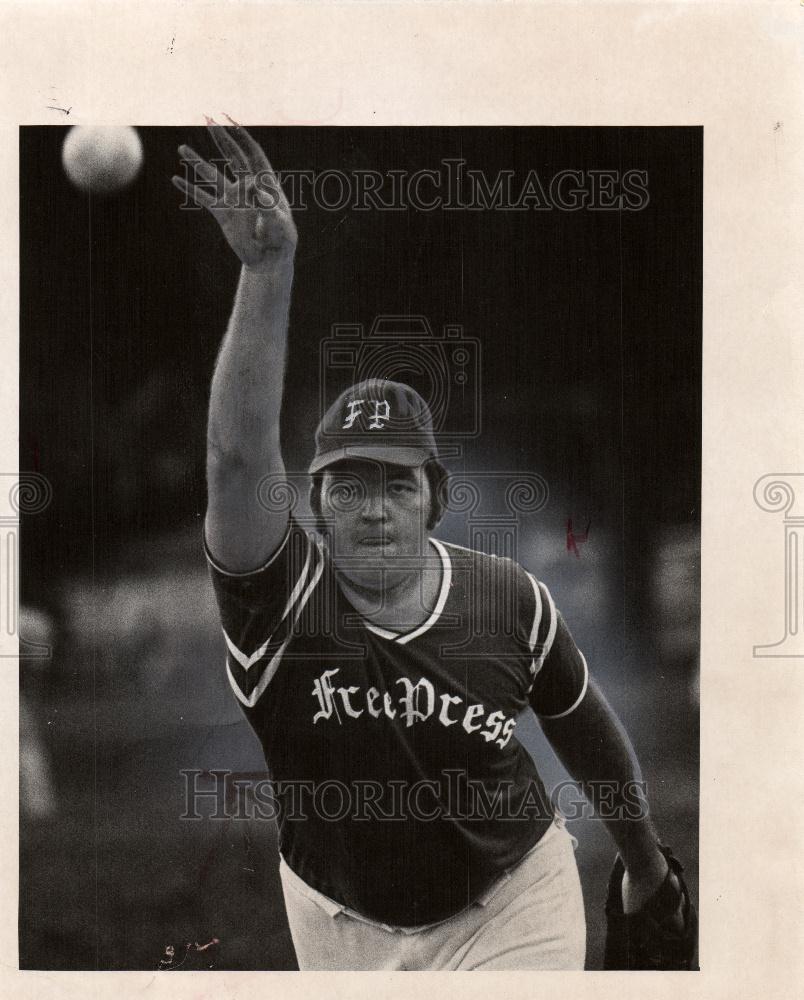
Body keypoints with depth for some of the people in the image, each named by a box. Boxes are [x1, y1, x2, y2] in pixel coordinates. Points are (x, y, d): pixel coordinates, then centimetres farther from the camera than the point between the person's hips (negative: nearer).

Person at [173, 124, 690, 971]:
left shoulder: (512, 600, -18)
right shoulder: (280, 598, -23)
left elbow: (585, 730, 0)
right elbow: (238, 457, -42)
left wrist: (643, 858, 14)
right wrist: (266, 270, -52)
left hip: (510, 911, -1)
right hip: (343, 926, 1)